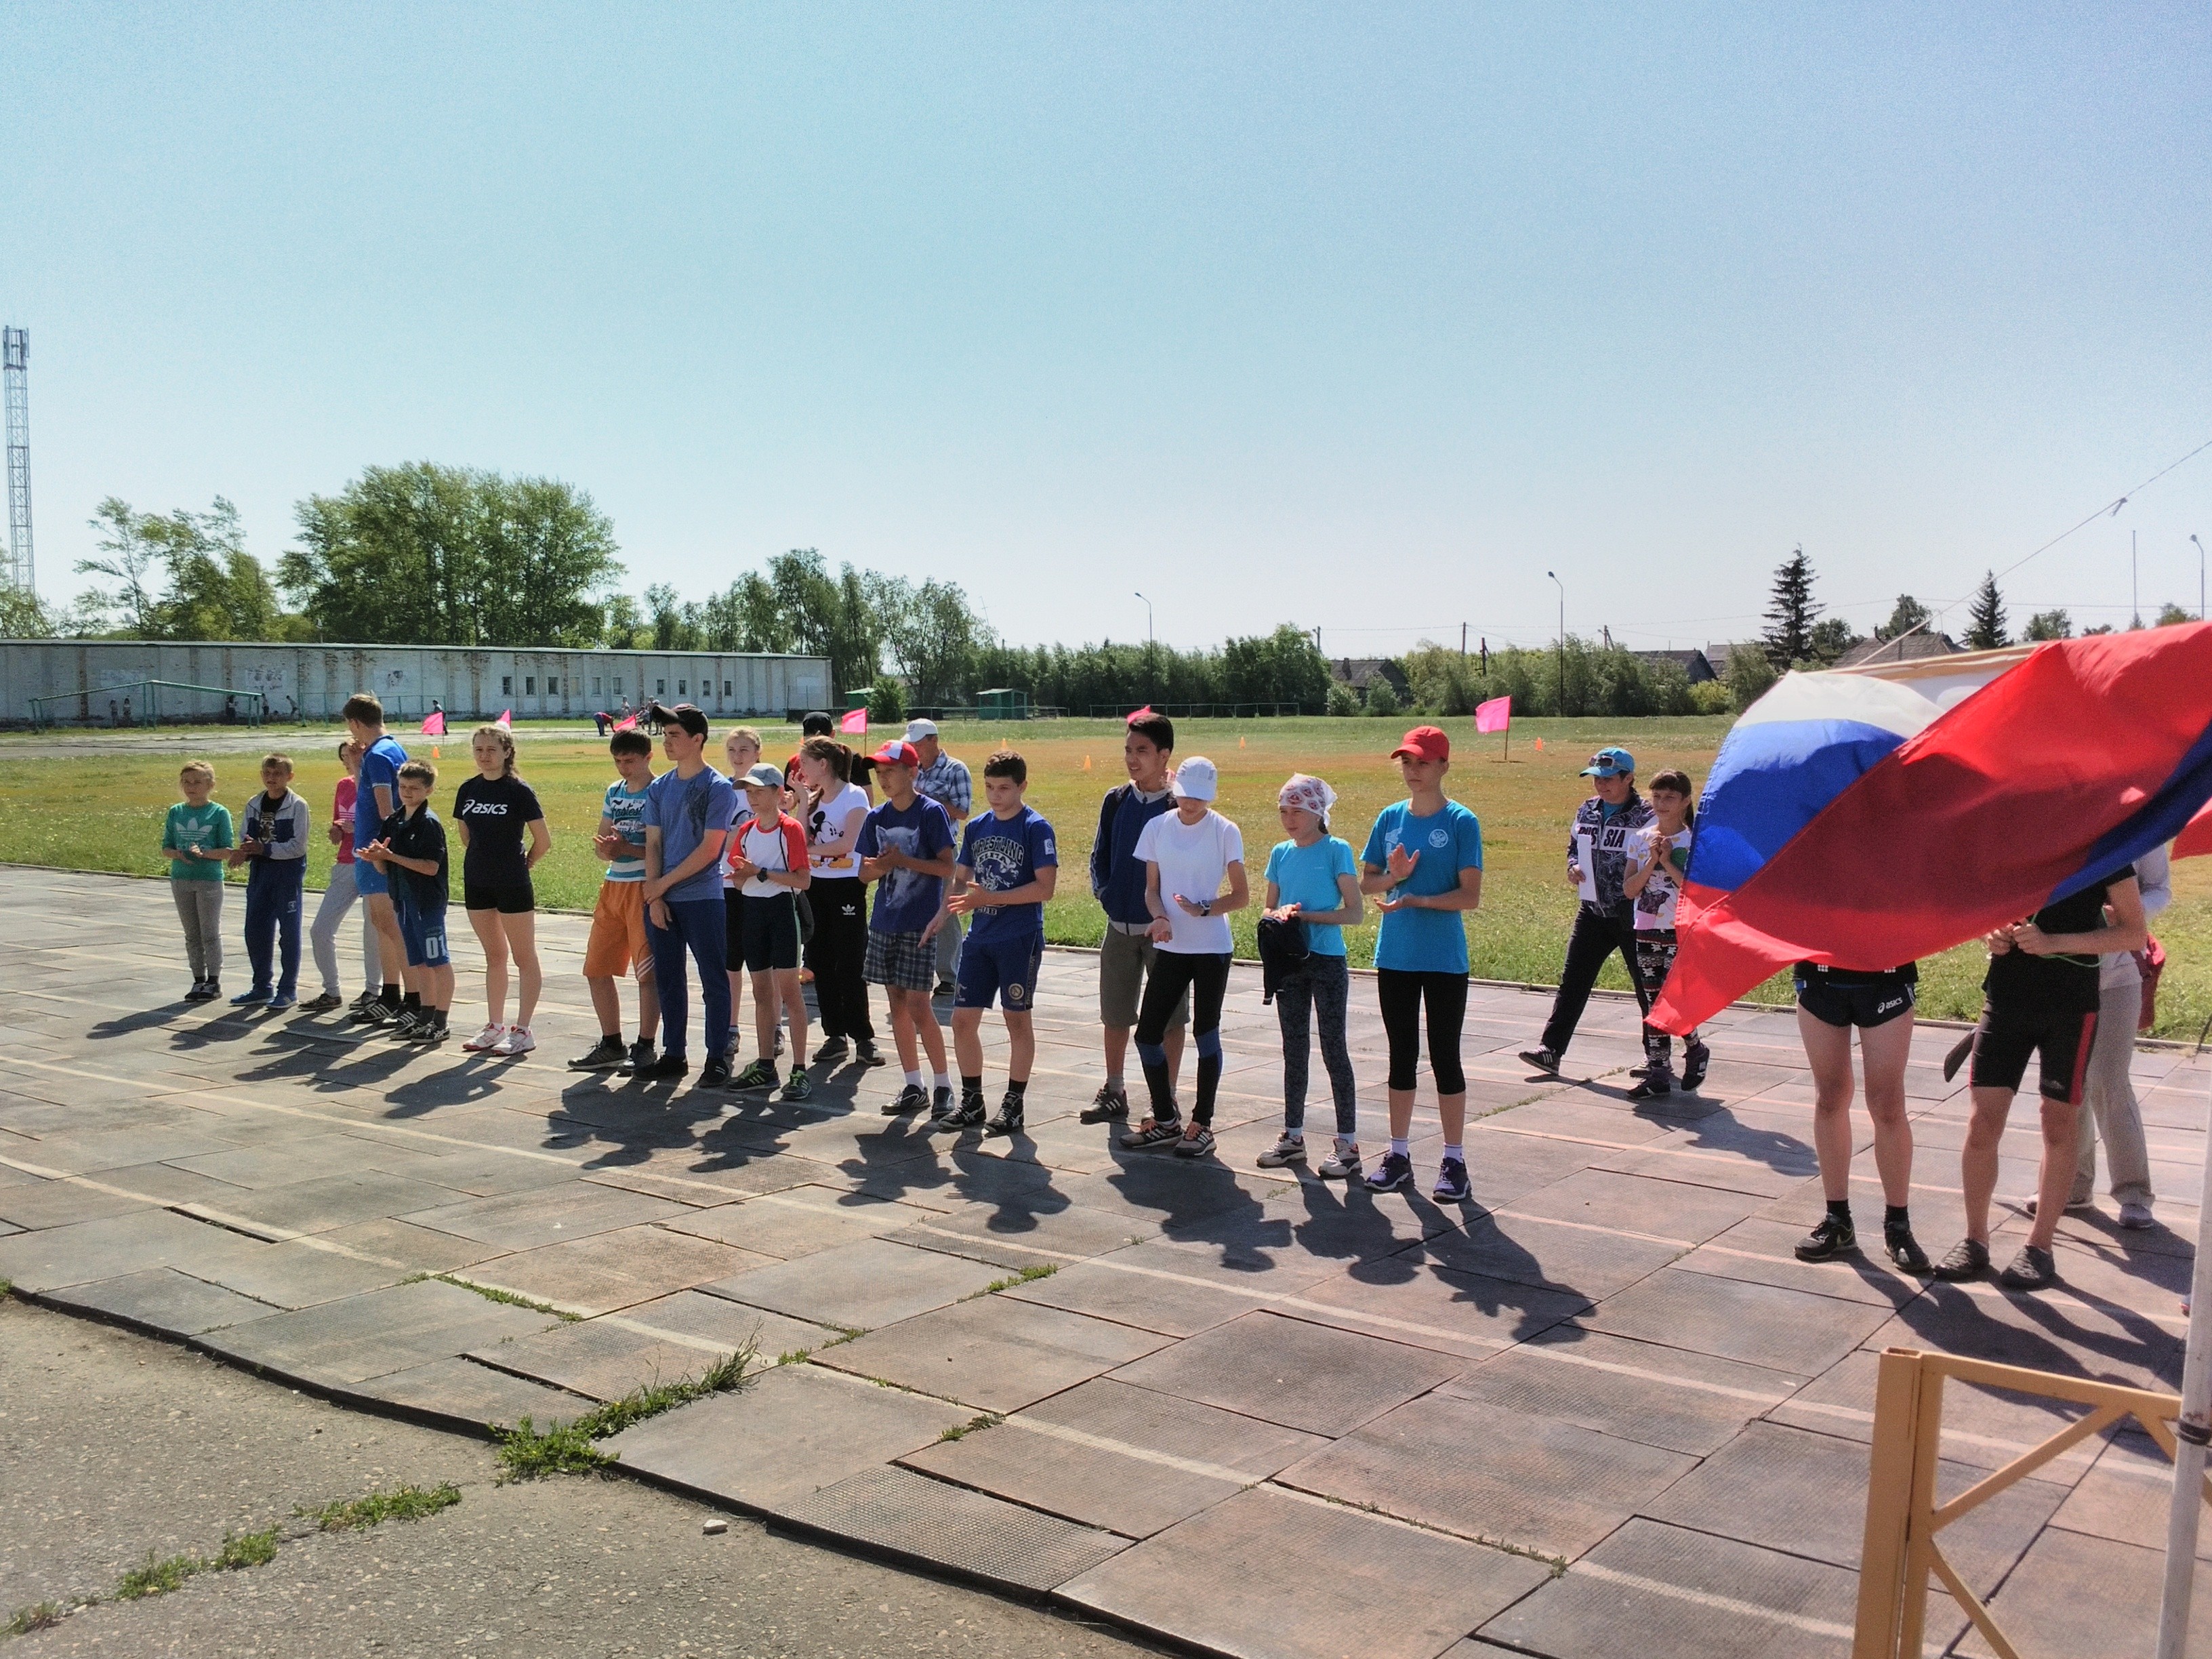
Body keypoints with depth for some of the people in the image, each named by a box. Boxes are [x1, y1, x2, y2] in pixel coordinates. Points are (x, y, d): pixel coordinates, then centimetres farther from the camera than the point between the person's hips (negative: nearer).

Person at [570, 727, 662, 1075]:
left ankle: (644, 1048, 4)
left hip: (646, 887, -8)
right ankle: (611, 1046, 23)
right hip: (613, 886, 8)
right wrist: (604, 848, -5)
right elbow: (602, 838, 18)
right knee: (596, 969, 11)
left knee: (647, 972, -5)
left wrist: (627, 849, -21)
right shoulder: (614, 792, 14)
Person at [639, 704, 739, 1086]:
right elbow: (653, 845, 8)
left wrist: (664, 883, -10)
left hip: (702, 897, -6)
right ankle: (673, 1055, 21)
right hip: (662, 900, 6)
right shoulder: (659, 788, 10)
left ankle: (717, 1058, 7)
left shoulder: (717, 788, -7)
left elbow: (709, 849, -12)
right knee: (668, 979, 11)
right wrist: (654, 897, -3)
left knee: (713, 980, 0)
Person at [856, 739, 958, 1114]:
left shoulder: (931, 812, -7)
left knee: (917, 1005, -7)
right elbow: (865, 873, 10)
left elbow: (947, 867, -11)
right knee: (897, 1002, 8)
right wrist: (883, 865, -11)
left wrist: (903, 860, -18)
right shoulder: (876, 818, 9)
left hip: (920, 924, -6)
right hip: (884, 922, 6)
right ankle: (913, 1086, 17)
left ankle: (944, 1084, 5)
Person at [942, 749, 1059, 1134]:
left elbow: (1045, 887, -16)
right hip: (979, 938, 6)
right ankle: (971, 1101, 19)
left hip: (1020, 939, -6)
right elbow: (961, 879, 16)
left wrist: (989, 898, -19)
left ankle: (1014, 1106, 14)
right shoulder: (976, 827, 10)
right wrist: (947, 908, -3)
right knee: (963, 1019, 5)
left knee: (1017, 1019, 4)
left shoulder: (1036, 828, -8)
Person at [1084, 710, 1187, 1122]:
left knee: (1168, 1018, 4)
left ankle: (1167, 1100, 15)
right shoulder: (1115, 801, 5)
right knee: (1114, 1014, 12)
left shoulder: (1180, 807, -9)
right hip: (1119, 928, 5)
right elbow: (1099, 856, 12)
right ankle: (1113, 1092, 26)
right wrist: (1105, 893, -3)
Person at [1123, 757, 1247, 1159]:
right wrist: (1160, 917, -11)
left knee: (1206, 1033, 1)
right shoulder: (1157, 828, 5)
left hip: (1212, 948, -4)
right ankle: (1164, 1121, 18)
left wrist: (1203, 910, -18)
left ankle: (1202, 1125, 12)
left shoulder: (1225, 832, -4)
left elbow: (1241, 895, -2)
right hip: (1170, 946, 4)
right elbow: (1152, 888, 9)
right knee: (1147, 1033, 3)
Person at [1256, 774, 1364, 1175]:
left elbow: (1355, 913, -11)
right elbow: (1268, 909, 13)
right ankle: (1293, 1137, 21)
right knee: (1294, 1050, 12)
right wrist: (1278, 915, -10)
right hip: (1289, 962, 6)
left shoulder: (1337, 851, -7)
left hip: (1327, 962, -5)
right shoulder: (1281, 853, 8)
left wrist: (1306, 915, -19)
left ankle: (1348, 1144, 3)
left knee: (1333, 1050, -3)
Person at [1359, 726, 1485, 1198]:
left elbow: (1470, 896, -12)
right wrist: (1393, 877, -11)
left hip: (1444, 959, -4)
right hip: (1395, 956, 4)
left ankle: (1454, 1161, 12)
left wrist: (1417, 900, -23)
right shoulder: (1390, 818, 6)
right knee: (1402, 1056, 12)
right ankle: (1398, 1155, 21)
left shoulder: (1461, 822, -7)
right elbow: (1366, 882, 10)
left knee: (1444, 1057, 3)